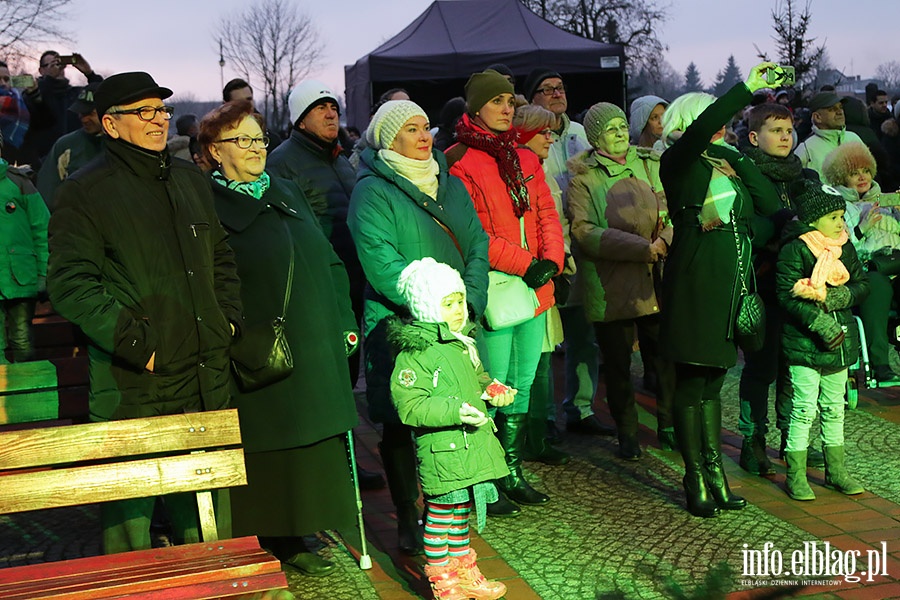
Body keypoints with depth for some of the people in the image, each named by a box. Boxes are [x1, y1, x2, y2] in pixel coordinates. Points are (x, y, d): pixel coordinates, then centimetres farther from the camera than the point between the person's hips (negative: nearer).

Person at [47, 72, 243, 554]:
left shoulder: (191, 180, 15)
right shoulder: (83, 192, -6)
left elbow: (221, 258, 24)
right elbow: (71, 286, -13)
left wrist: (228, 320, 11)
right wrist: (137, 344, -18)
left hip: (205, 384, 6)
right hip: (133, 389, -6)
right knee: (129, 513, 2)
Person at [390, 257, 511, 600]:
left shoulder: (464, 344, 10)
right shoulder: (414, 354, -18)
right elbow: (410, 407, -23)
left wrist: (493, 393, 5)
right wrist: (455, 411, -28)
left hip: (473, 446, 8)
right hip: (442, 453, -8)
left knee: (462, 512, 21)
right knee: (441, 515, 5)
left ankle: (464, 571, 36)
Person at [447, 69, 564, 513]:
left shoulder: (525, 159, 17)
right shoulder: (458, 162, -7)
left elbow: (547, 213, 14)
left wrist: (551, 260, -5)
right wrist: (523, 264, -16)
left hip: (534, 291, 7)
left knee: (523, 386, 14)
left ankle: (513, 472, 26)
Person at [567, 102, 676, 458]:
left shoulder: (651, 166, 11)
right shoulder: (583, 179, -1)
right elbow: (584, 231, -15)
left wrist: (665, 241, -17)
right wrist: (643, 248, -21)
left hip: (657, 285, 3)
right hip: (610, 290, -3)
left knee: (666, 359, 5)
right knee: (617, 365, 8)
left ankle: (668, 427, 23)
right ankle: (627, 435, 23)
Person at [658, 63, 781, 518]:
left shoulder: (729, 164, 15)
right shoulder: (679, 162, -4)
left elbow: (770, 204, 3)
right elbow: (700, 128, -26)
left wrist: (735, 155, 0)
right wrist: (746, 89, -25)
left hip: (731, 284, 7)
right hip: (694, 284, -7)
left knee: (712, 380, 13)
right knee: (692, 381, 0)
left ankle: (714, 472, 20)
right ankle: (696, 480, 8)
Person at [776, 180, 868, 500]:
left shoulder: (844, 247, 9)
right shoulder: (795, 249, -12)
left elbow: (863, 284, 10)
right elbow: (787, 296, -17)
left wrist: (839, 296, -11)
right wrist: (820, 323, -22)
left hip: (841, 340, 7)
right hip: (805, 342, -7)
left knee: (834, 408, 16)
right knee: (804, 409, -3)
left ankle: (836, 471, 28)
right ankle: (796, 476, 7)